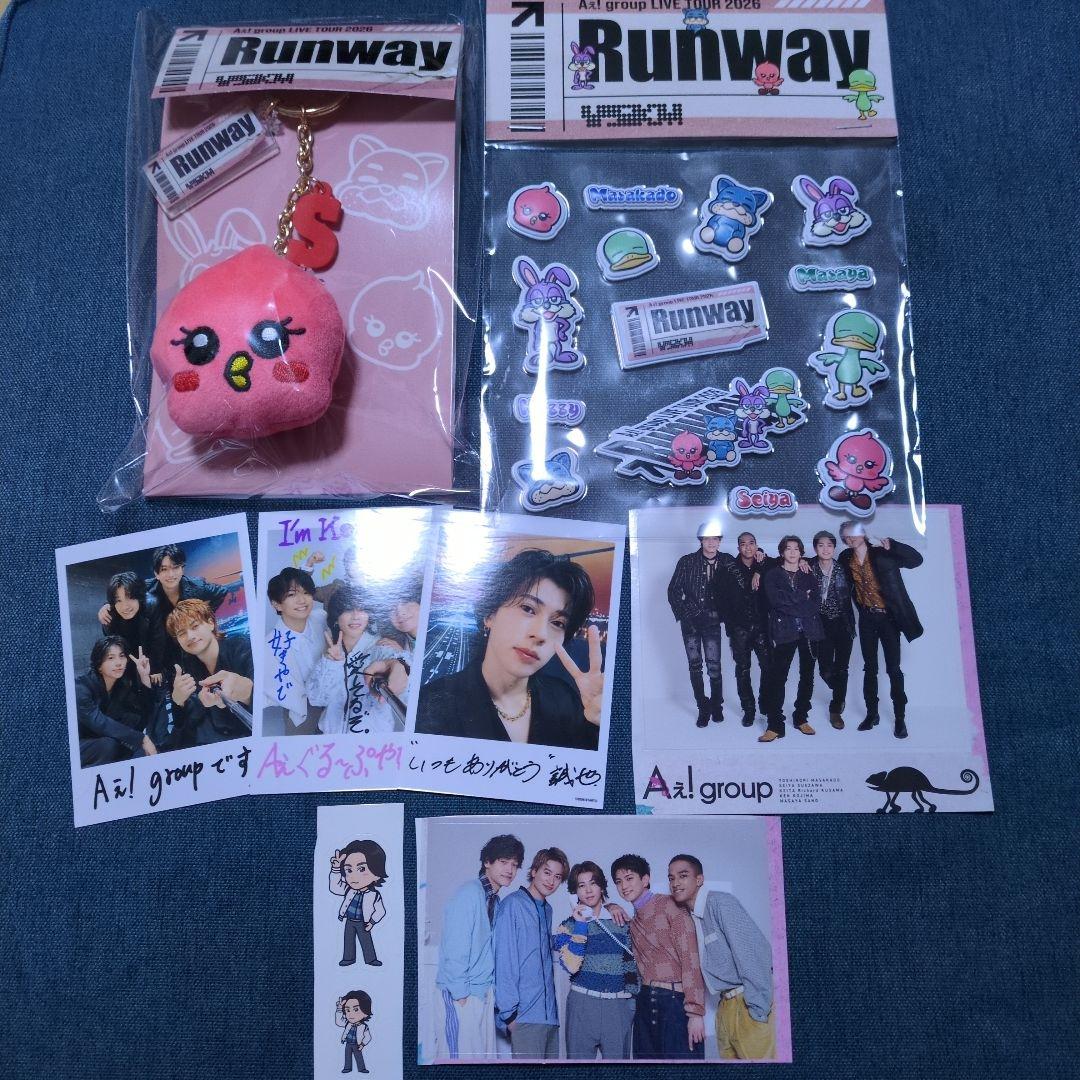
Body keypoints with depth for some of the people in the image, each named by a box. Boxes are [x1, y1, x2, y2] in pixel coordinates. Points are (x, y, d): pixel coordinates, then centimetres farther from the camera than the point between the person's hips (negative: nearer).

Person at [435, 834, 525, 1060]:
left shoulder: (496, 900, 11)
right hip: (464, 993, -8)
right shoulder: (469, 894, -15)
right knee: (461, 1054, -5)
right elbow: (455, 948, -17)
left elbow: (491, 948, 13)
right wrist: (460, 993, -15)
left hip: (485, 990, 8)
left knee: (484, 1053, 10)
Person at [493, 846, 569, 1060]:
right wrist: (508, 1012, -14)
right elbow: (504, 960, -12)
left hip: (549, 1012, 8)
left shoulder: (547, 909, 16)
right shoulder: (513, 905, -9)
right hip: (526, 1016, -8)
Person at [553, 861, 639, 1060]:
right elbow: (572, 965, -14)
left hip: (619, 1006, 1)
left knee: (618, 1058, 2)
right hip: (582, 1005, -1)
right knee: (580, 1059, 2)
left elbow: (632, 963, 15)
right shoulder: (569, 926, 3)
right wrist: (581, 925, -13)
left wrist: (632, 999, 10)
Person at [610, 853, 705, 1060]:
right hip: (646, 1002, 7)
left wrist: (695, 1012, -18)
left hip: (676, 1000, -7)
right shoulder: (632, 920, 16)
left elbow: (690, 958, -11)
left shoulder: (669, 905, -5)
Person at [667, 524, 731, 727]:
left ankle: (716, 706, 16)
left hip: (713, 620, 0)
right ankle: (703, 708, 14)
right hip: (690, 619, 0)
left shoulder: (726, 561, 1)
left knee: (714, 665, -4)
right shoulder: (687, 562, -1)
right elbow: (673, 590, 1)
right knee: (695, 665, 3)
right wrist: (681, 614, -5)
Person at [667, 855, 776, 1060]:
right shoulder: (685, 916, 10)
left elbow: (753, 952, -19)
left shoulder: (720, 902, -14)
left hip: (749, 1003, -7)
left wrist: (758, 1010, -19)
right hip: (725, 1004, 8)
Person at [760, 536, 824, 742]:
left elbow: (816, 604, 3)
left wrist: (791, 605, -7)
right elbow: (776, 599, -8)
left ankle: (801, 718, 20)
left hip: (809, 631, 3)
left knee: (807, 675, 6)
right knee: (777, 676, -10)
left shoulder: (808, 575, 16)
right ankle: (775, 725, -8)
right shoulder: (773, 575, 9)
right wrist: (803, 597, -5)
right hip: (784, 632, -3)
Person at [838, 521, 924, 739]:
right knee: (869, 668, 10)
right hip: (867, 619, 4)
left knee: (893, 668, -1)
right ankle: (872, 714, 20)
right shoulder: (846, 558, 1)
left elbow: (916, 560, -12)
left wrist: (890, 545, -24)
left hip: (888, 617, -4)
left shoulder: (883, 553, -10)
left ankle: (900, 717, 8)